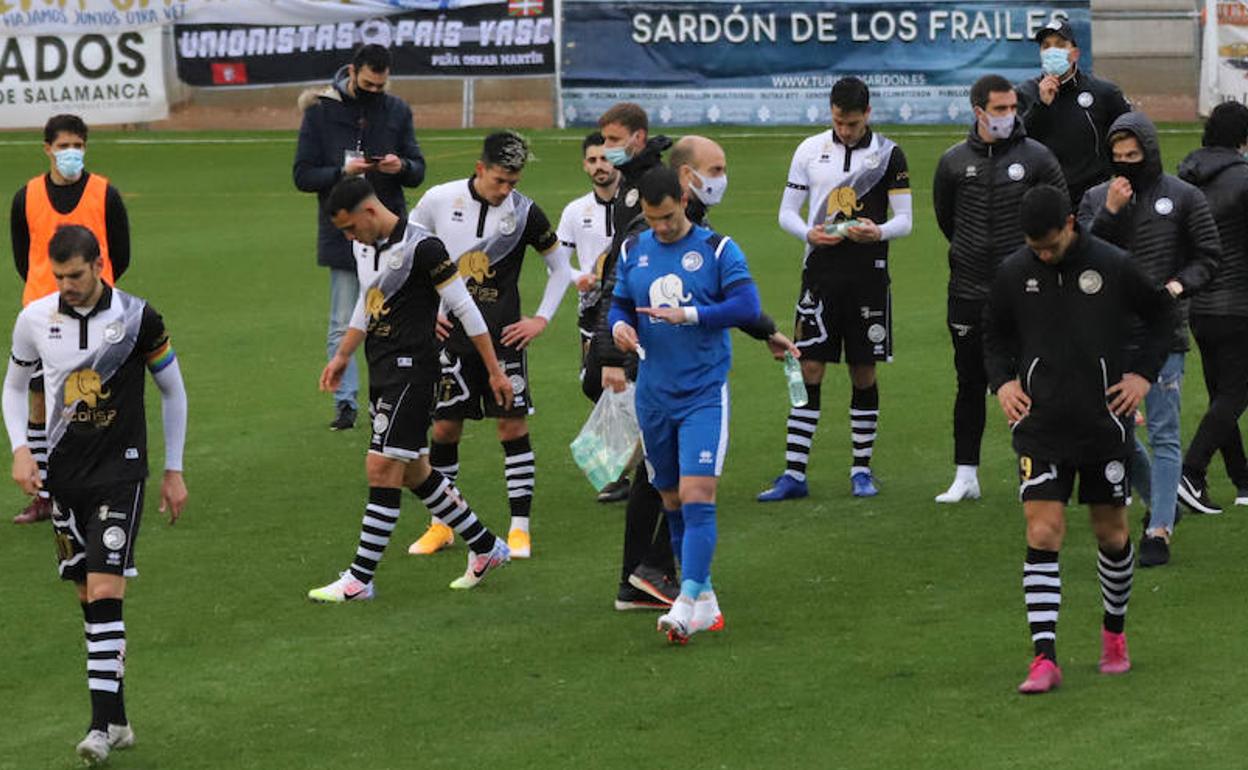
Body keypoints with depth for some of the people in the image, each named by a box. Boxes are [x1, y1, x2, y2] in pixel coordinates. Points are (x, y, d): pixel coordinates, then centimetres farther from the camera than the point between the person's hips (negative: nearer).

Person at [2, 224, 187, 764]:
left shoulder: (137, 317, -8)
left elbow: (172, 391, 4)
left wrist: (174, 471, 5)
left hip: (120, 472, -4)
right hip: (63, 475, 4)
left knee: (105, 591, -15)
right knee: (87, 594, 7)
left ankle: (102, 724, -17)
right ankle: (117, 720, 16)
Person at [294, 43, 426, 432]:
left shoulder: (397, 110, 7)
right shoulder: (320, 111, -2)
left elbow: (418, 171, 10)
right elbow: (303, 176, -4)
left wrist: (401, 167, -14)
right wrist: (343, 172, -21)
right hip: (342, 234, -2)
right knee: (343, 326, -2)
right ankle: (345, 403, 2)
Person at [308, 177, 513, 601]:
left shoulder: (420, 247, -17)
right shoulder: (364, 246, 10)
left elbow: (465, 308, -12)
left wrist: (494, 372, -9)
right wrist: (342, 355, 28)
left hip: (411, 371, -9)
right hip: (382, 374, 9)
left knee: (382, 468, -10)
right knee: (413, 473, 13)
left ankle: (360, 578, -6)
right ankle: (486, 547, 27)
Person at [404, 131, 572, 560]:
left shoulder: (524, 212, -4)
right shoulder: (439, 201, -3)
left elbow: (560, 265, 10)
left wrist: (542, 319, 3)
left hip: (503, 335, -1)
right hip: (449, 333, 1)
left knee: (513, 424, -3)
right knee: (444, 427, 3)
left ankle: (520, 527, 2)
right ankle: (441, 525, 15)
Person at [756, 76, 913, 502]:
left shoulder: (889, 154, 1)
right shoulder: (809, 150, 5)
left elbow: (905, 220, 2)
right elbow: (787, 212, 8)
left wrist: (878, 232, -18)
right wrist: (809, 233, -12)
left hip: (869, 275, -1)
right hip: (820, 273, 1)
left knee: (864, 372, 4)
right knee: (809, 368, -3)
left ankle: (862, 469, 15)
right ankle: (794, 473, -2)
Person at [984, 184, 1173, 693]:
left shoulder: (1113, 265, -6)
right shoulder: (1014, 272, -2)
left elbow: (1161, 313, 10)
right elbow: (994, 333, 15)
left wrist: (1144, 374, 1)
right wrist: (1002, 382, -1)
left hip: (1105, 422, 0)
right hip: (1041, 426, 0)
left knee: (1112, 533, 10)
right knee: (1042, 535, -9)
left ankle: (1115, 633, 33)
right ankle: (1044, 659, -11)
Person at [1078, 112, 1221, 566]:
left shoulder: (1182, 198, 0)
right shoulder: (1096, 199, 7)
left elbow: (1209, 257, 4)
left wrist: (1181, 284, -14)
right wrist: (1109, 212, -14)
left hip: (1163, 333, -4)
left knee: (1164, 435, -6)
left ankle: (1159, 530, -6)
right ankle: (1156, 500, 31)